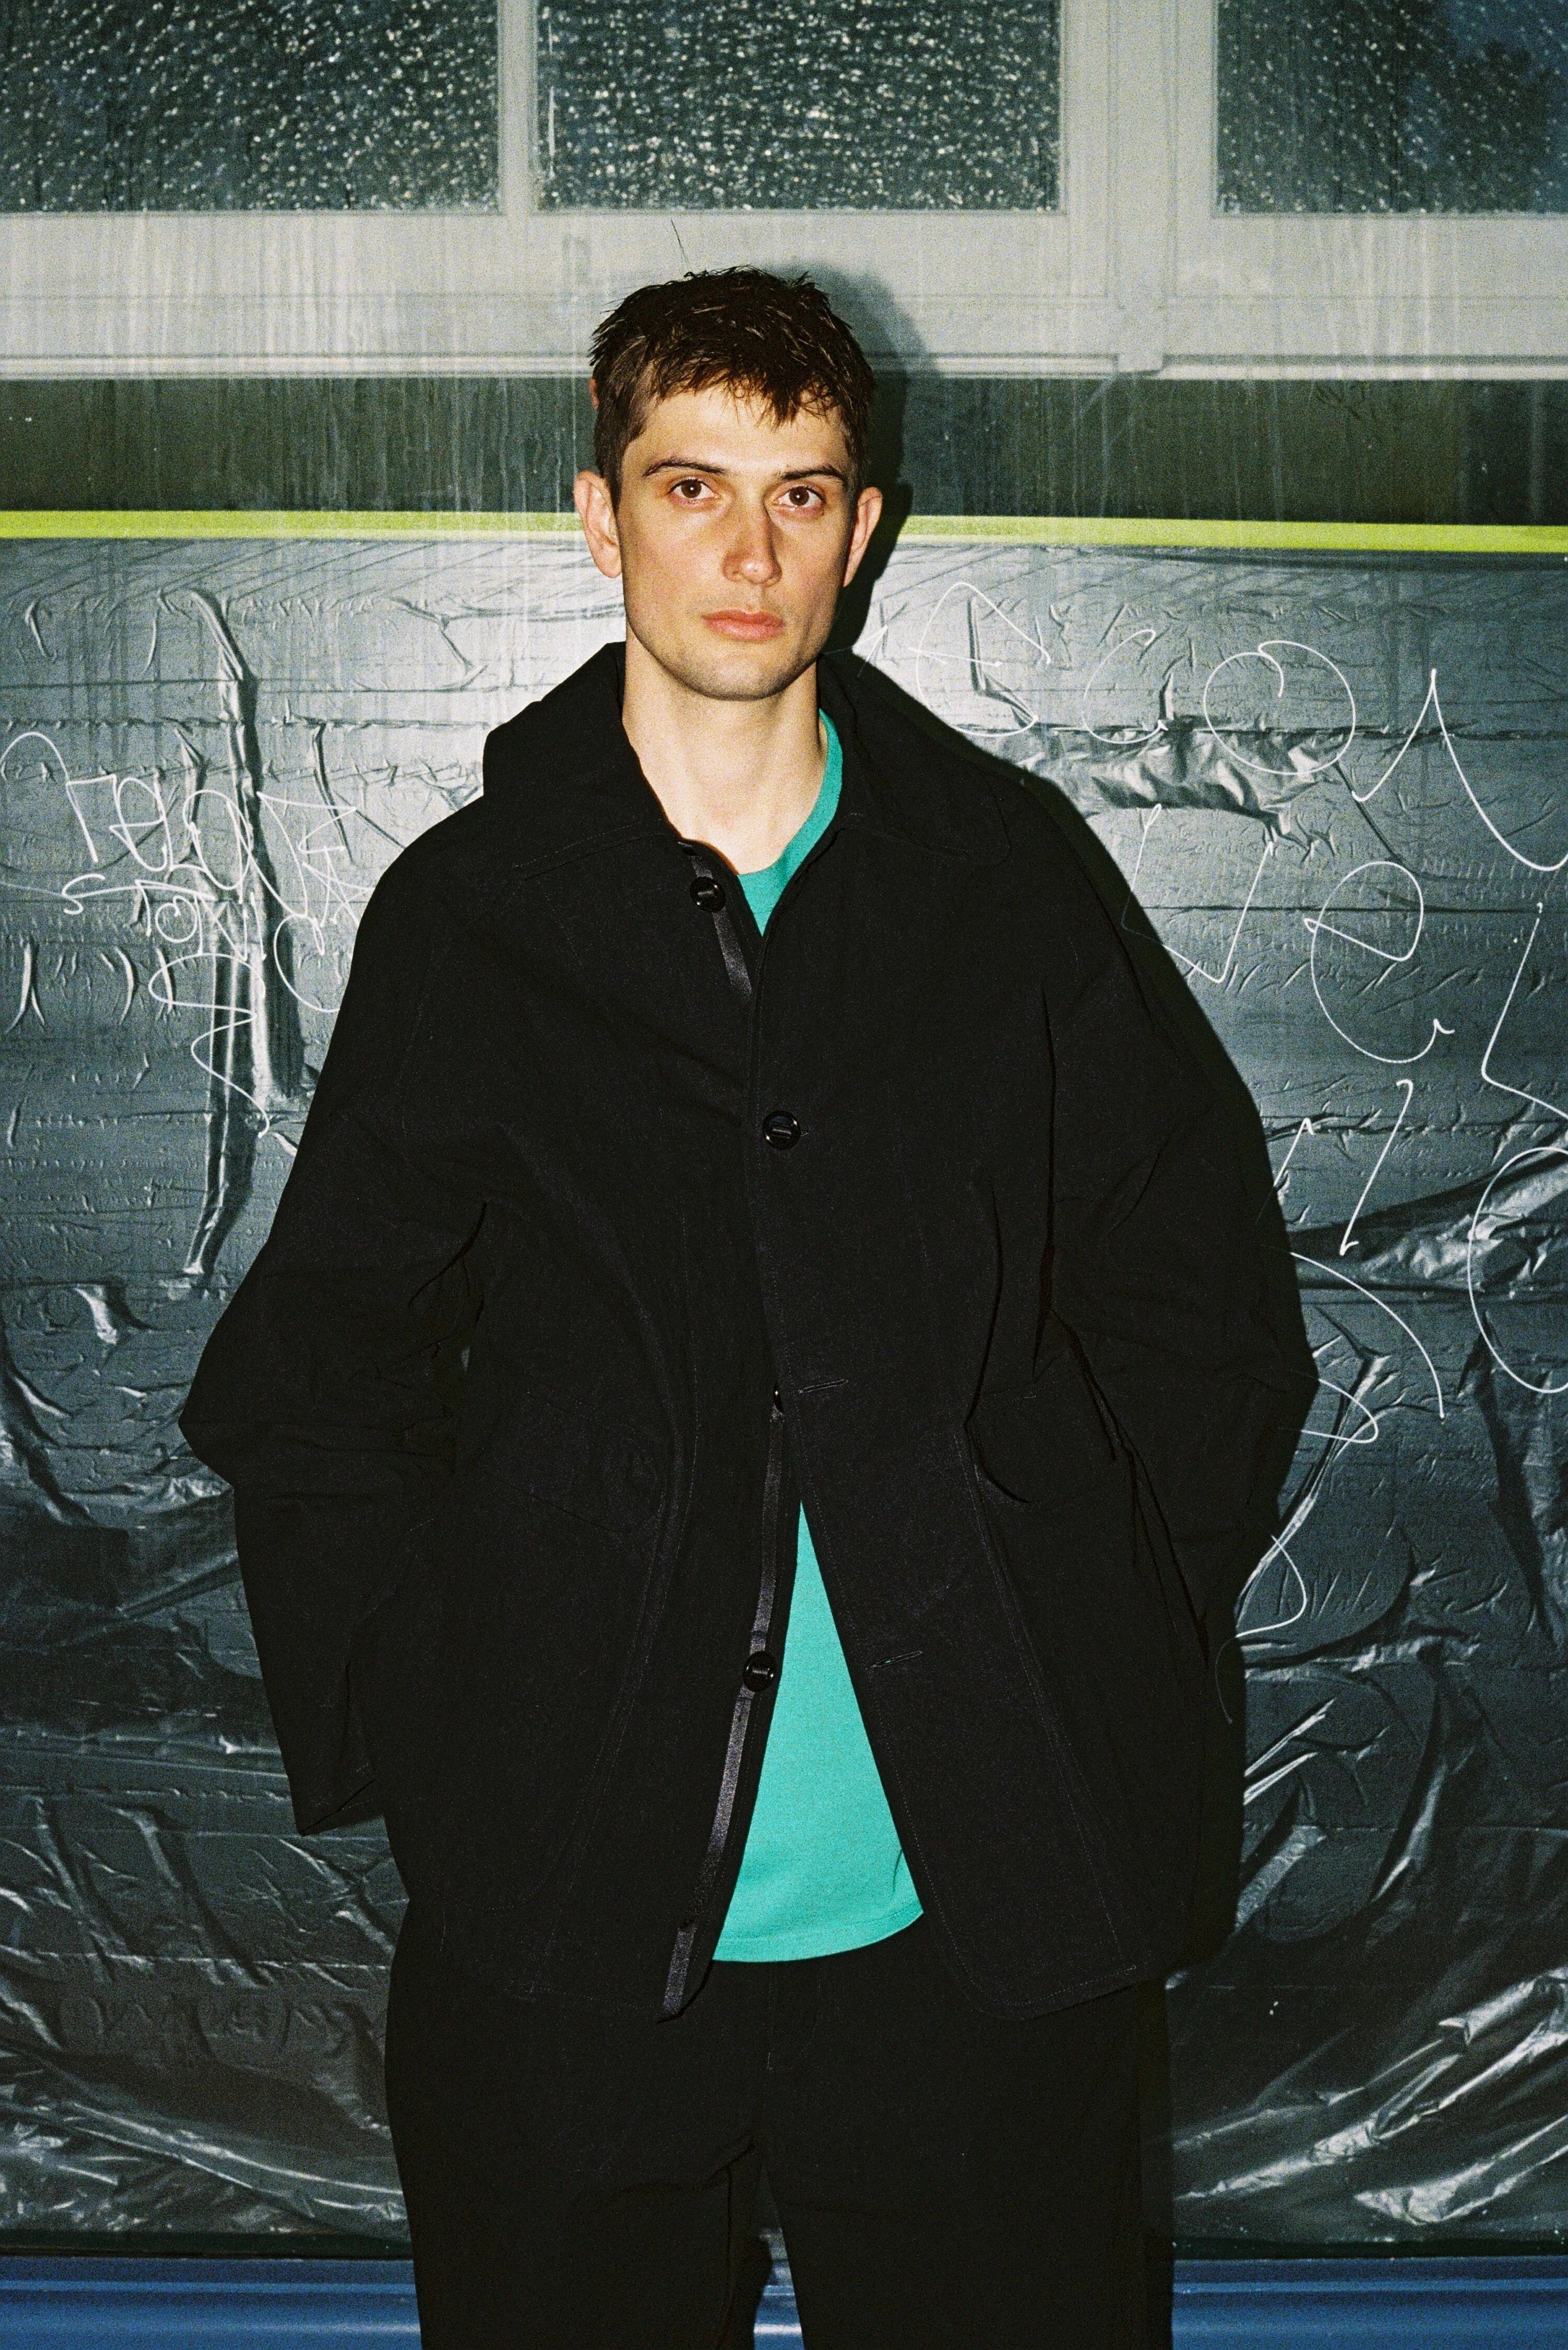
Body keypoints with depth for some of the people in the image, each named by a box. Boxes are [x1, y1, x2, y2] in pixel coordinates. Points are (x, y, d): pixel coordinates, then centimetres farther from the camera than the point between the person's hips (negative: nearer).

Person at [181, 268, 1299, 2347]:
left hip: (984, 1913, 1)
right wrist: (408, 1748, -2)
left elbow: (1185, 1296, 10)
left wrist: (1107, 1673, 3)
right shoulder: (465, 913, 3)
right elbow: (309, 1378, 6)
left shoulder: (1000, 876, 5)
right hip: (570, 1918, 0)